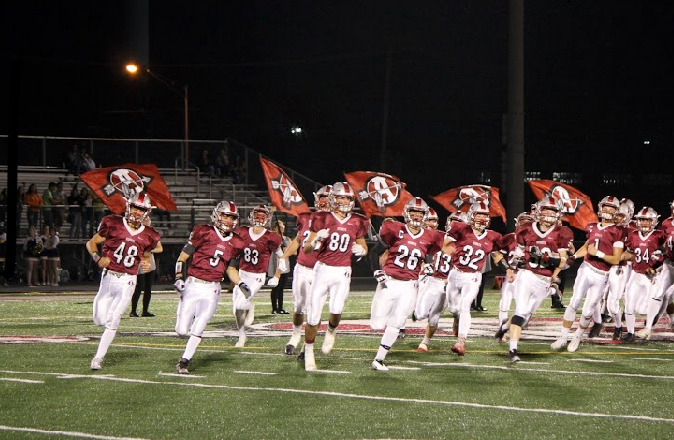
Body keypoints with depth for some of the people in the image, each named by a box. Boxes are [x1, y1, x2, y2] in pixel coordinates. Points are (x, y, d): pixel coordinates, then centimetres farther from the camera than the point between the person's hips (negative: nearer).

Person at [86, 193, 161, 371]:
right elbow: (91, 243, 5)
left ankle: (99, 357, 1)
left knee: (112, 320, -7)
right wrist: (98, 258, -13)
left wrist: (147, 264, -1)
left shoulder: (148, 235, 6)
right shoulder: (113, 224, -2)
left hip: (127, 281, 0)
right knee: (100, 319, -4)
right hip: (108, 276, 0)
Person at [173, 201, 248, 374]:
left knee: (198, 329, -11)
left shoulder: (235, 243, 7)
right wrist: (179, 277, -14)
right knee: (182, 330, -3)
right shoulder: (204, 233, -7)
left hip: (212, 290, 2)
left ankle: (184, 362, 2)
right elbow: (182, 257, -2)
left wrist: (240, 284, 8)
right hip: (193, 285, -2)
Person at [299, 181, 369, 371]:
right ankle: (308, 352, 15)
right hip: (322, 269, -1)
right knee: (313, 315, -3)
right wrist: (317, 239, -23)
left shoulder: (357, 222, 6)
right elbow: (306, 249, -2)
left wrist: (361, 250, -2)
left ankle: (331, 330, 14)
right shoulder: (322, 219, -2)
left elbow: (362, 245, 22)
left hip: (342, 272, 1)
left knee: (336, 309, -21)